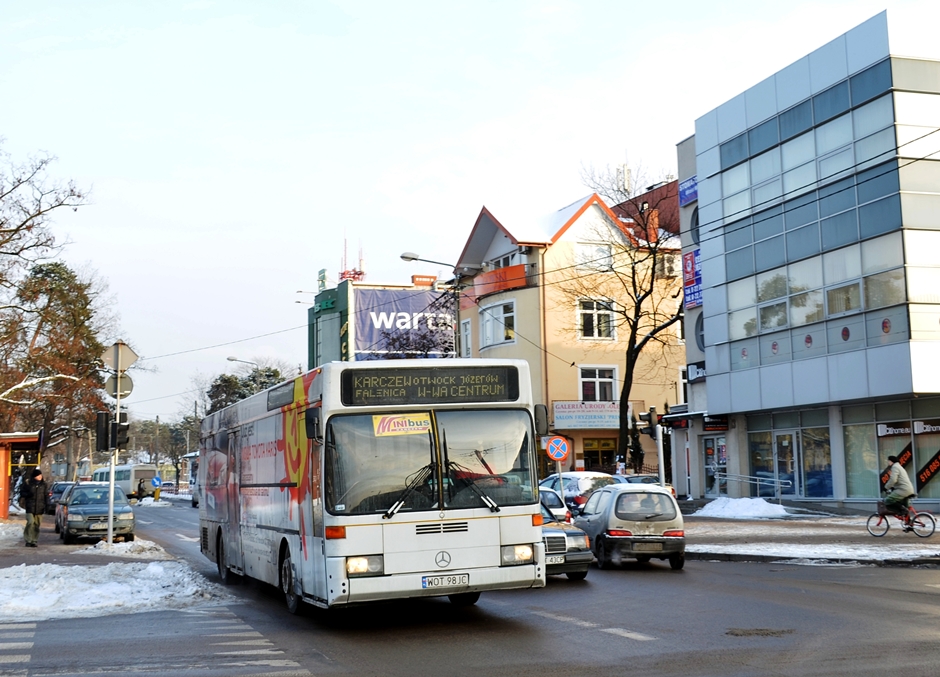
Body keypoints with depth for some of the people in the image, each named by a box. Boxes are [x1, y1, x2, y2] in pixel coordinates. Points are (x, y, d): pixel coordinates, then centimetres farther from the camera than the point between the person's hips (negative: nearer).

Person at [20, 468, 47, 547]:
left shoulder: (43, 485, 9)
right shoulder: (28, 484, 0)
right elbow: (22, 492, 6)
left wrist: (45, 507, 9)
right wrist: (28, 494, -15)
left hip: (39, 508, 3)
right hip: (30, 508, -3)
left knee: (36, 525, 4)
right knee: (30, 522, -16)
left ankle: (34, 541, 10)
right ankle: (28, 540, -6)